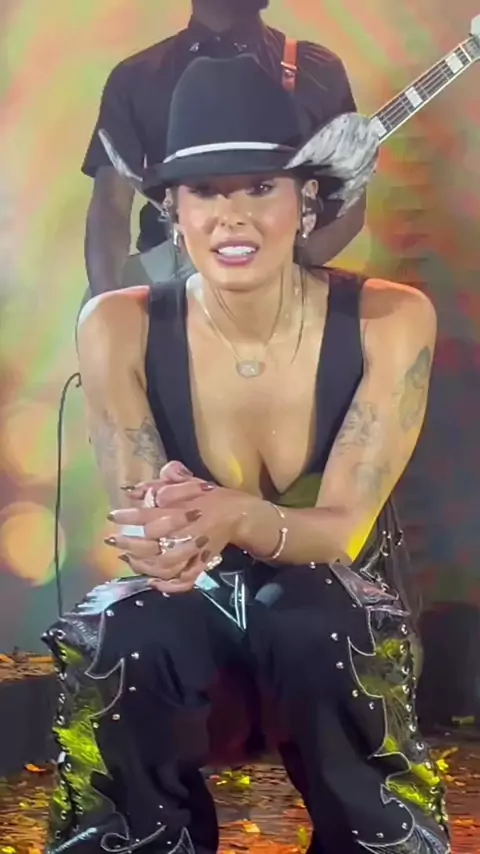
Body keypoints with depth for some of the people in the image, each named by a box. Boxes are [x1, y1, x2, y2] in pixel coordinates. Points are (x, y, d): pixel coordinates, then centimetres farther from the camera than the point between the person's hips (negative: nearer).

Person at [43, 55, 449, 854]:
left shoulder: (390, 321, -16)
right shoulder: (119, 329, -13)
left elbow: (344, 529, -19)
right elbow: (139, 520, -14)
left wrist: (233, 518, -42)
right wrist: (165, 538, -41)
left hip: (334, 620, 0)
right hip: (194, 624, 1)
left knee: (310, 628, -35)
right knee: (129, 643, -32)